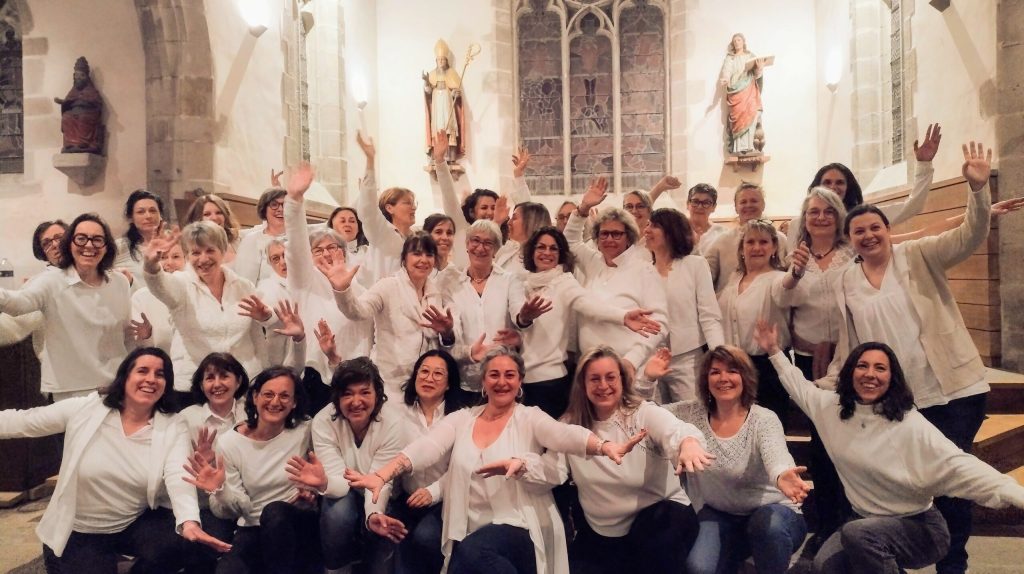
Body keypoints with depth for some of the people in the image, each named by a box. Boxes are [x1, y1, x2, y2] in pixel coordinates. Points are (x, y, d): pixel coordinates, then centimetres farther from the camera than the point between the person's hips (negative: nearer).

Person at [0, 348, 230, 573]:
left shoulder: (173, 429, -11)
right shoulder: (84, 409, -9)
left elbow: (179, 478, -25)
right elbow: (20, 422, -1)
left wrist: (189, 522, -45)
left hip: (136, 524, 0)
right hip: (78, 532, 0)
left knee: (183, 544, -25)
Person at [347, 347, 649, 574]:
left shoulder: (530, 418, 2)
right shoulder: (461, 419, 11)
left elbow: (566, 434, -17)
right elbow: (424, 448, -4)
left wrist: (605, 446, -39)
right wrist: (381, 476, -21)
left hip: (518, 531, -3)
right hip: (468, 536, 3)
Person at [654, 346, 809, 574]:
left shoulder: (764, 419, -14)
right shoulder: (691, 414, -3)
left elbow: (776, 456, -35)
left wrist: (782, 476, -59)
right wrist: (648, 377, -16)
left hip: (770, 511, -2)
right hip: (719, 515, 2)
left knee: (770, 524, -37)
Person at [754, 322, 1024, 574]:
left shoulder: (909, 424, -19)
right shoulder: (834, 407, -1)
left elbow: (957, 465, -28)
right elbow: (801, 389, 19)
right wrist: (775, 352, 19)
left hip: (919, 526, -6)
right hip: (865, 521, 6)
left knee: (858, 533, -35)